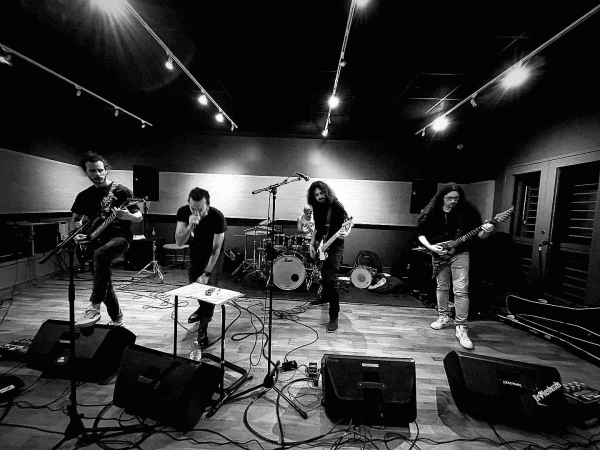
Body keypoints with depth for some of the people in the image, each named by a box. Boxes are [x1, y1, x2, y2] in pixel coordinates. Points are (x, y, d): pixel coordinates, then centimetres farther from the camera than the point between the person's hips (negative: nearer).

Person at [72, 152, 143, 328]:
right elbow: (74, 221, 18)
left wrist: (127, 216, -25)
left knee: (100, 255, -38)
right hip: (95, 242, 6)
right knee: (104, 284, 7)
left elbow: (139, 217, -2)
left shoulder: (121, 191, -2)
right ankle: (117, 319, 27)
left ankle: (94, 308, -35)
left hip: (119, 237, -6)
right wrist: (76, 235, -3)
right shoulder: (84, 196, 11)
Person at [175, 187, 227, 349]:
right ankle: (203, 308, 46)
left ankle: (203, 329, 0)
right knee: (193, 282, 16)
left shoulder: (217, 217, -33)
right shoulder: (183, 212, -23)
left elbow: (216, 249, -28)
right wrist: (190, 227, -44)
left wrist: (206, 274, -29)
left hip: (212, 255, -4)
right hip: (195, 251, 4)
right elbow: (179, 242, -26)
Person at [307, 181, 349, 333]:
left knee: (331, 278, -14)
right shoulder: (317, 208, 5)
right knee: (323, 274, 23)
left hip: (335, 246, -7)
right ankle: (325, 297, 51)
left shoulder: (335, 205, -15)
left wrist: (344, 233, -38)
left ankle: (334, 317, -5)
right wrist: (312, 244, 7)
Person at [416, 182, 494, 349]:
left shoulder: (467, 211, -8)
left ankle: (461, 328, 1)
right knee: (441, 287, 14)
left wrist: (485, 232, -26)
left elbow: (477, 234, -4)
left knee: (461, 291, -7)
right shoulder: (431, 212, -5)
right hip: (439, 255, 2)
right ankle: (443, 316, 33)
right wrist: (430, 247, -13)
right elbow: (420, 233, 0)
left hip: (460, 254, -2)